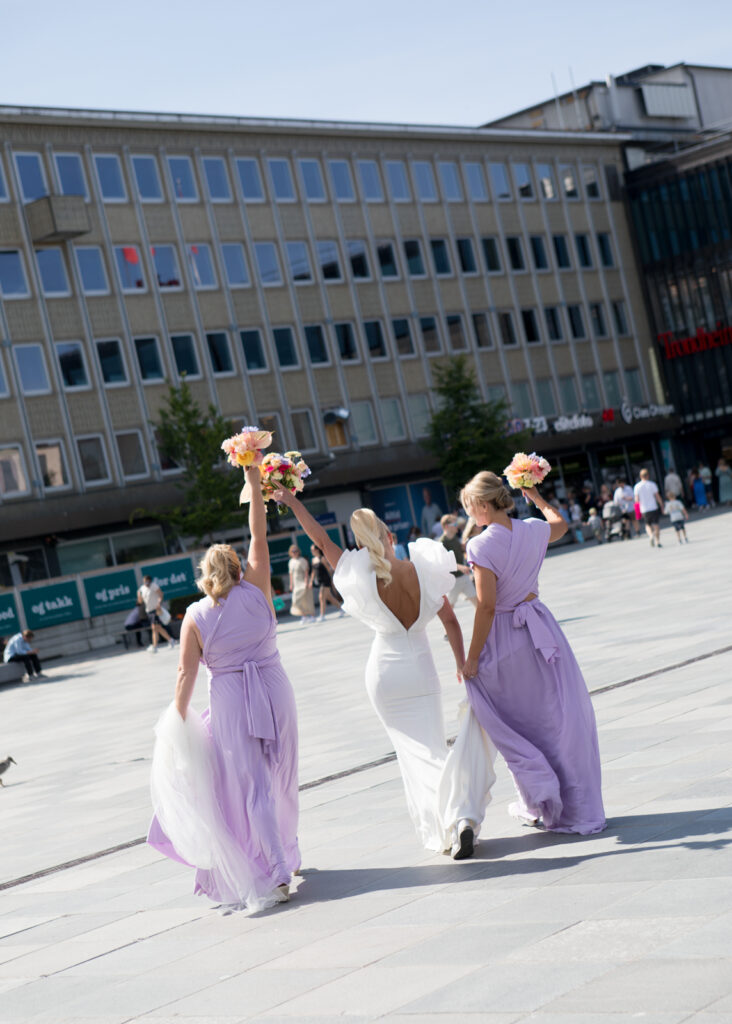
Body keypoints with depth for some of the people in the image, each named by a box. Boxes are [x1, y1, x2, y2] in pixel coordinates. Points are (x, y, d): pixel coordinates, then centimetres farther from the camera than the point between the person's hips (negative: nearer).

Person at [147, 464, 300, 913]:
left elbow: (187, 673, -6)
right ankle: (285, 854, 31)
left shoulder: (196, 617, -5)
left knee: (252, 786, -2)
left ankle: (277, 873, -11)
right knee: (278, 778, 17)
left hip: (230, 702, -2)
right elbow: (259, 536, 3)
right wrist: (254, 483, 7)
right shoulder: (257, 593, -2)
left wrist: (180, 720, 3)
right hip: (274, 690, 3)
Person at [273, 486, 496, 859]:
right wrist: (463, 664, 5)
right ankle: (461, 817, -12)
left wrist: (292, 502, 1)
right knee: (432, 746, 9)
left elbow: (321, 540, -7)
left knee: (413, 751, 8)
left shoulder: (363, 579, -16)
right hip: (421, 670, 1)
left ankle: (440, 828, -2)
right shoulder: (421, 569, -11)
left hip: (385, 674, -1)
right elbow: (450, 621, -5)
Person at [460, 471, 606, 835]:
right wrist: (536, 498, 38)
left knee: (515, 726, 12)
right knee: (561, 719, 11)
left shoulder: (482, 546, -19)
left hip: (504, 639, -5)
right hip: (540, 626, 5)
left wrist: (472, 657, -14)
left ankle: (541, 800, 8)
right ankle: (578, 808, 18)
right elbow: (560, 524, 24)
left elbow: (487, 607, -21)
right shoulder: (533, 531, -2)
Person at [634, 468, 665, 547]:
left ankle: (650, 535, -11)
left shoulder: (637, 486, -1)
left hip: (644, 510, 1)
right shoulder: (652, 484, -4)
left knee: (648, 525, 17)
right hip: (654, 508, -1)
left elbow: (636, 500, -3)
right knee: (656, 525, 5)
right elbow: (658, 497, -3)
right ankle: (657, 542, 1)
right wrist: (662, 506, 6)